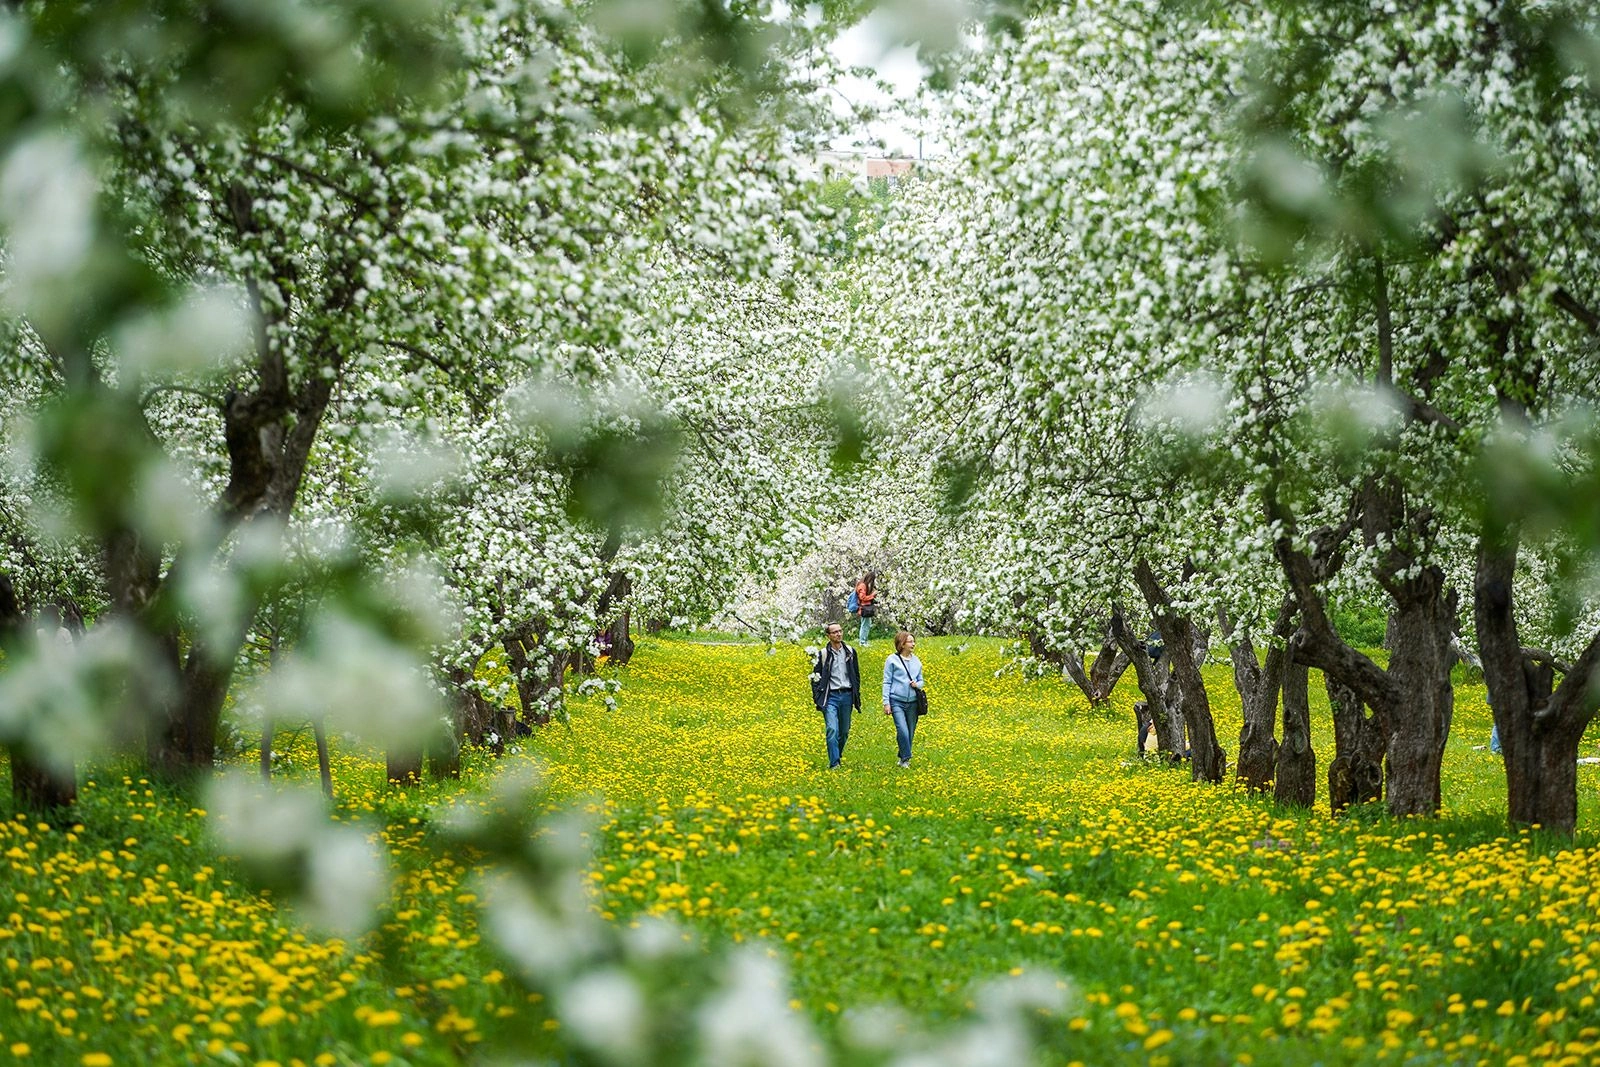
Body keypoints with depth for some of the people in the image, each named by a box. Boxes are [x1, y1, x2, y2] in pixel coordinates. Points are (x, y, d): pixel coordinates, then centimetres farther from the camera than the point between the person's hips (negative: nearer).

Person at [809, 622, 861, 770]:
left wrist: (856, 696, 11)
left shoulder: (850, 652, 9)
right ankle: (834, 763, -16)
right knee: (832, 730, -15)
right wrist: (817, 698, -5)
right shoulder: (823, 654, 0)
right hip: (831, 696, -3)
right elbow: (815, 677, 4)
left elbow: (856, 675, 16)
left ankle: (839, 756, 30)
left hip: (847, 695, 3)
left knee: (844, 730, 10)